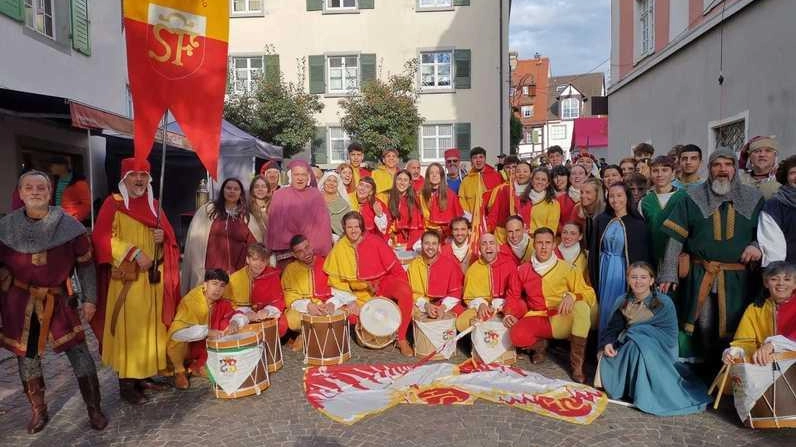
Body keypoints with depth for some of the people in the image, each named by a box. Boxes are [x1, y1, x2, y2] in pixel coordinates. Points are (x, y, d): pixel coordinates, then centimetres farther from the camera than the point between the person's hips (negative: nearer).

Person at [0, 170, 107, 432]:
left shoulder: (68, 225, -7)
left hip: (57, 299, -2)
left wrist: (90, 299, -3)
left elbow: (85, 264, -2)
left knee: (78, 351, -3)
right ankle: (38, 411, 29)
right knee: (26, 355, 11)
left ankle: (94, 409, 10)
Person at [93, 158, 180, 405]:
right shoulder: (113, 203, -3)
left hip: (153, 277, 6)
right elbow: (101, 238, -13)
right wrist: (134, 252, -20)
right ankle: (126, 382, 5)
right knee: (128, 328, -4)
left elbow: (170, 236, 16)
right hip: (126, 278, -5)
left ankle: (144, 375, 22)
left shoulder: (154, 205, 13)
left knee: (150, 326, 10)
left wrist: (163, 237, -7)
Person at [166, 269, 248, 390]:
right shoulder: (190, 301, -25)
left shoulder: (222, 303, -9)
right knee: (179, 338, -34)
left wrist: (235, 322, -29)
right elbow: (176, 332, -36)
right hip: (185, 348, -5)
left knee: (226, 323, -11)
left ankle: (200, 365, 2)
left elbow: (240, 314, -6)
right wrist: (207, 331, -40)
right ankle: (179, 371, -3)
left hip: (207, 347, 5)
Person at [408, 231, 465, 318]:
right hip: (422, 308, 0)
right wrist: (425, 305, -16)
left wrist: (443, 307, -16)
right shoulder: (413, 265, 1)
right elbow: (412, 292, 1)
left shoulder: (450, 263, -2)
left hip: (448, 306, 0)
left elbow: (455, 292, -1)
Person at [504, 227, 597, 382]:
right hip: (537, 319, 1)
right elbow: (513, 296, 14)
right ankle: (540, 345, 7)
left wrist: (572, 296, -22)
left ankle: (577, 364, -22)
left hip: (562, 320, 0)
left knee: (582, 307, -33)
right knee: (517, 335, -32)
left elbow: (589, 293, -1)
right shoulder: (522, 271, 7)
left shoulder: (566, 269, 3)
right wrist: (509, 314, -5)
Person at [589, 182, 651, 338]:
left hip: (624, 271, -3)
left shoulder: (637, 223, -9)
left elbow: (642, 255, -7)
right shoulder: (601, 220, 2)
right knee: (605, 308, 13)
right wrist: (594, 276, 3)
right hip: (605, 270, 4)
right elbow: (594, 250, 6)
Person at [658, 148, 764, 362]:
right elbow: (675, 237, -3)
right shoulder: (693, 198, 1)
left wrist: (758, 246, -9)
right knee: (703, 330, 6)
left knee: (734, 331, 7)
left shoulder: (753, 198, 6)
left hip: (738, 278, 1)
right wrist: (668, 274, -9)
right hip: (700, 276, -1)